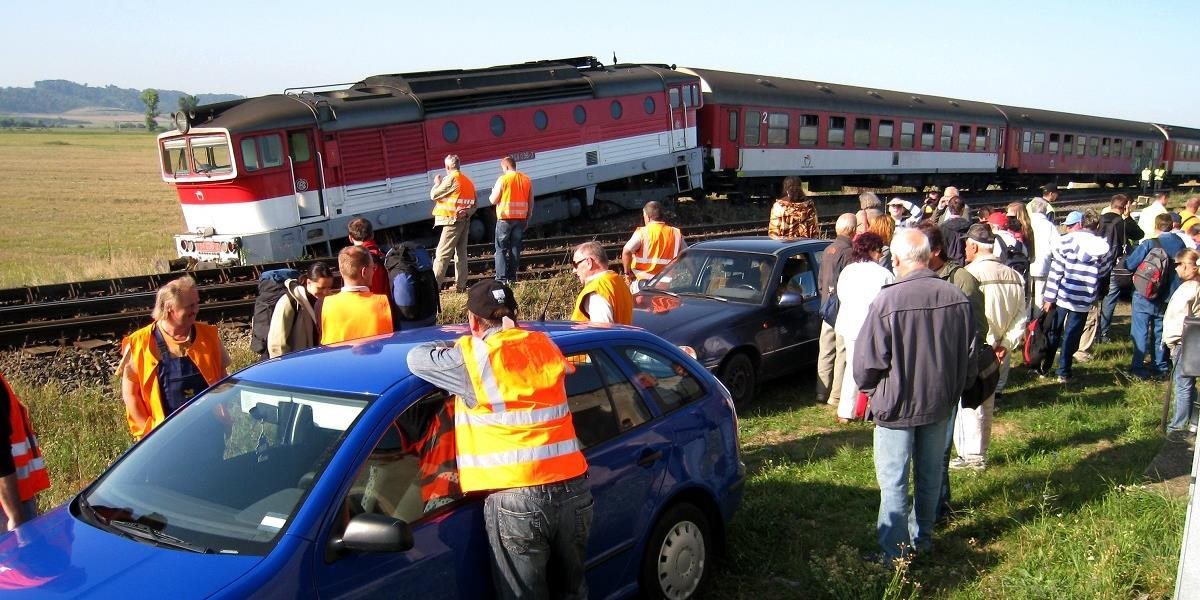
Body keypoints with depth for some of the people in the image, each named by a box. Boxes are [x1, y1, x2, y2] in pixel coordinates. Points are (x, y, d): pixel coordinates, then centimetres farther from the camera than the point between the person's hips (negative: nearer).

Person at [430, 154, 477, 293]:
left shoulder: (451, 178, -10)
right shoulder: (468, 181, 15)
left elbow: (433, 195, -7)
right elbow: (474, 205, 17)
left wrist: (437, 183, 9)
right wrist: (467, 212, 5)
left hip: (453, 220, -8)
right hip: (465, 220, 8)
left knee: (442, 254, -9)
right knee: (461, 253, 12)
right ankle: (460, 285, 13)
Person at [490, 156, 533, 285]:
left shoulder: (503, 179, -9)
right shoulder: (527, 180, 7)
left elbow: (493, 200, -7)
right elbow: (531, 202, 10)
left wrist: (493, 192, 14)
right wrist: (527, 219, 17)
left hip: (505, 218, -5)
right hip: (521, 219, 5)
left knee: (501, 249, 2)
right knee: (515, 248, 11)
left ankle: (501, 278, -5)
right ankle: (512, 277, 11)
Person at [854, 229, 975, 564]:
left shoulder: (887, 302, -23)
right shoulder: (957, 298, -7)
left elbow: (866, 363, -16)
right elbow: (969, 356, 5)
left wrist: (870, 390, 5)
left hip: (897, 406, -5)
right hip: (939, 403, 5)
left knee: (894, 482, 5)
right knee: (930, 474, 19)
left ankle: (895, 554, 11)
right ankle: (922, 537, 35)